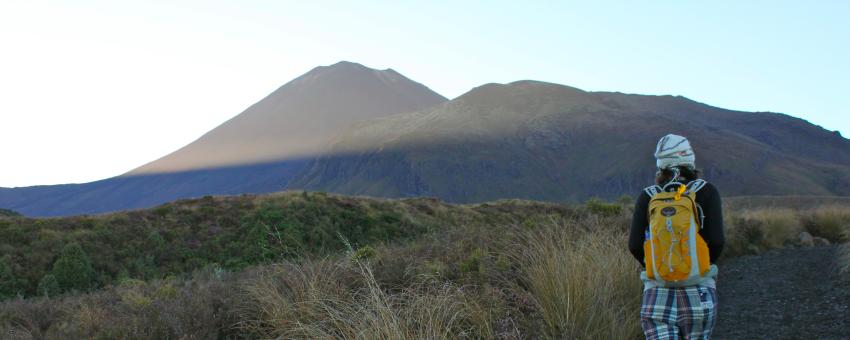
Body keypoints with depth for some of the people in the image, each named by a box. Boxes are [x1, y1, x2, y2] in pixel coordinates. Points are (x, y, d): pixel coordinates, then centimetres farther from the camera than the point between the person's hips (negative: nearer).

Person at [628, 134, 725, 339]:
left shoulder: (647, 196, 2)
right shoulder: (706, 192, -2)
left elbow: (635, 245, -7)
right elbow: (716, 241, -12)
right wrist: (704, 267, 8)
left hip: (657, 297, 0)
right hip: (698, 296, 0)